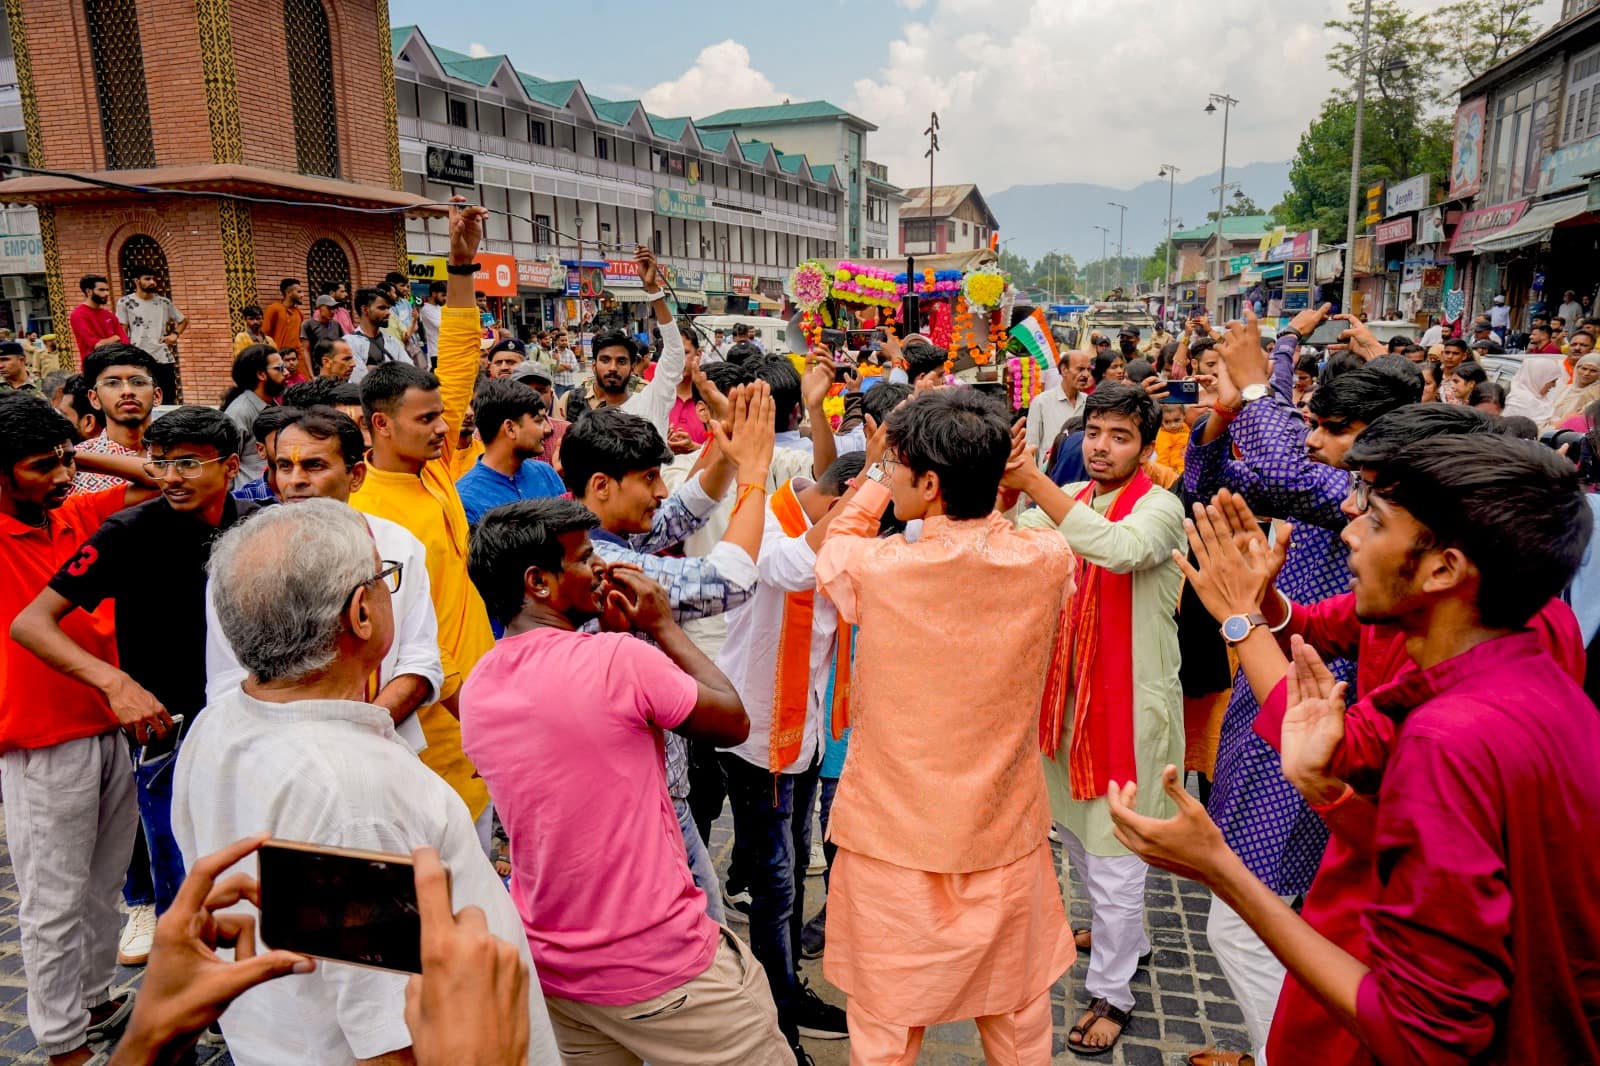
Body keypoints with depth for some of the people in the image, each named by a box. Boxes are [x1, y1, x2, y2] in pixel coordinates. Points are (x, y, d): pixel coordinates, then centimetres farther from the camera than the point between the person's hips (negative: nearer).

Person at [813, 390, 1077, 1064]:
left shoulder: (874, 567, -22)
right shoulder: (1047, 560, -13)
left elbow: (831, 550, 3)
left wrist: (875, 476, 11)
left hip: (893, 841, -3)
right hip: (1006, 835, 3)